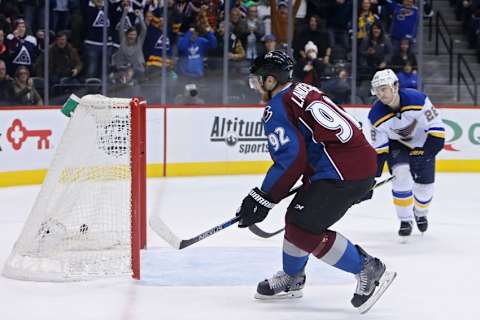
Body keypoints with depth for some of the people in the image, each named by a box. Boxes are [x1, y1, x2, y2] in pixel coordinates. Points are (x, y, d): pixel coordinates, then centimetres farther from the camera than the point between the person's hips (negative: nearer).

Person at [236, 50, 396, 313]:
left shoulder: (277, 107, -7)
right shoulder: (303, 92, 21)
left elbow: (290, 160, -17)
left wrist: (262, 200, -11)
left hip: (344, 171, -10)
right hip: (362, 164, 10)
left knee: (301, 228, -9)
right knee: (297, 218, 20)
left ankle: (369, 271, -4)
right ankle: (291, 280, 36)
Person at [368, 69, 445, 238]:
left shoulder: (418, 100, -33)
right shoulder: (377, 115, -24)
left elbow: (436, 128, -26)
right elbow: (379, 148, -15)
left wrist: (426, 152, -33)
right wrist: (373, 175, -21)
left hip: (423, 143, 0)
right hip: (396, 145, 0)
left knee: (424, 185, 4)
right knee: (401, 174, -24)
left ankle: (420, 213, 38)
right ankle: (405, 220, -8)